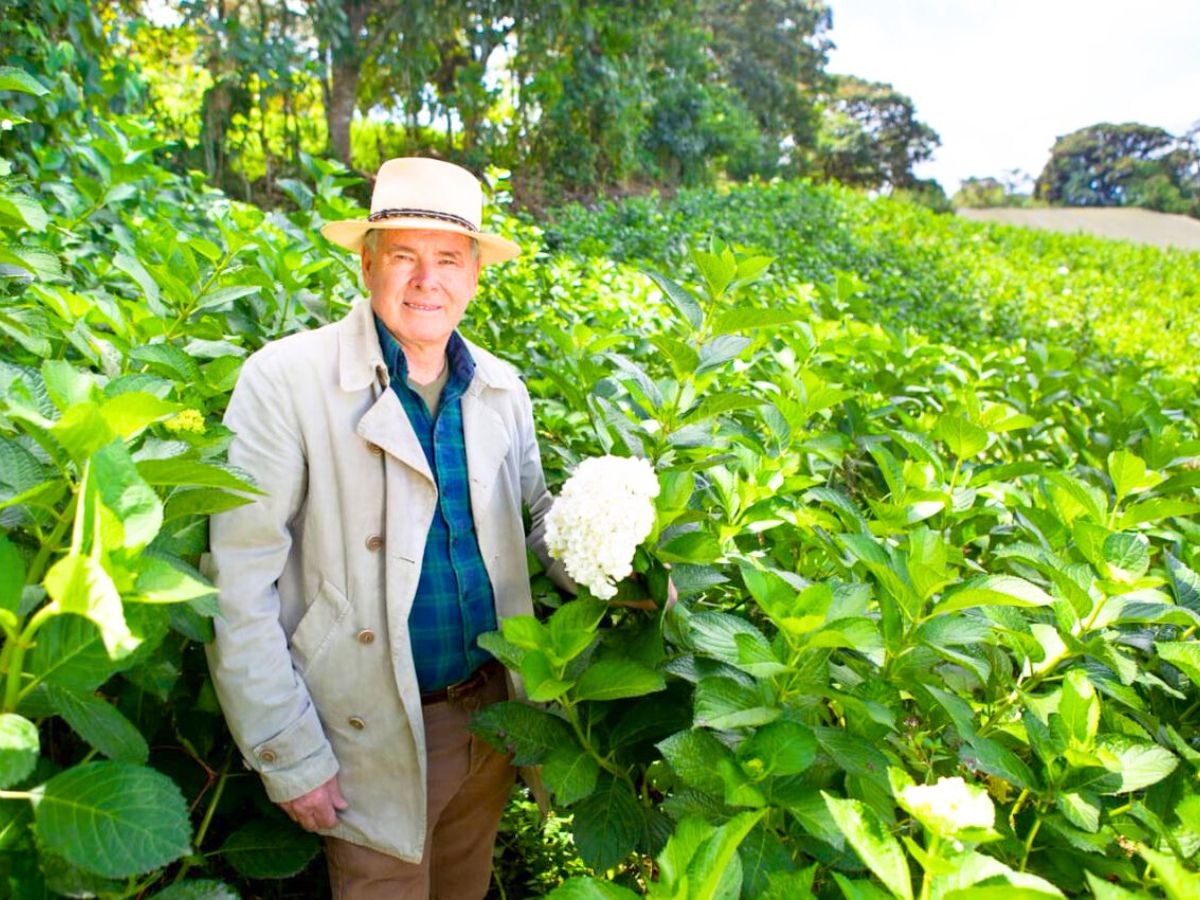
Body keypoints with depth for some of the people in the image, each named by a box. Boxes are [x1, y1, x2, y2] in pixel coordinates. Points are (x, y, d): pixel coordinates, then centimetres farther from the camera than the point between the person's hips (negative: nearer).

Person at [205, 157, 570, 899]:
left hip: (494, 711, 5)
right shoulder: (286, 380, -16)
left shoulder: (501, 389, 0)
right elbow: (239, 586, -16)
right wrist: (289, 755, -14)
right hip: (376, 741, -4)